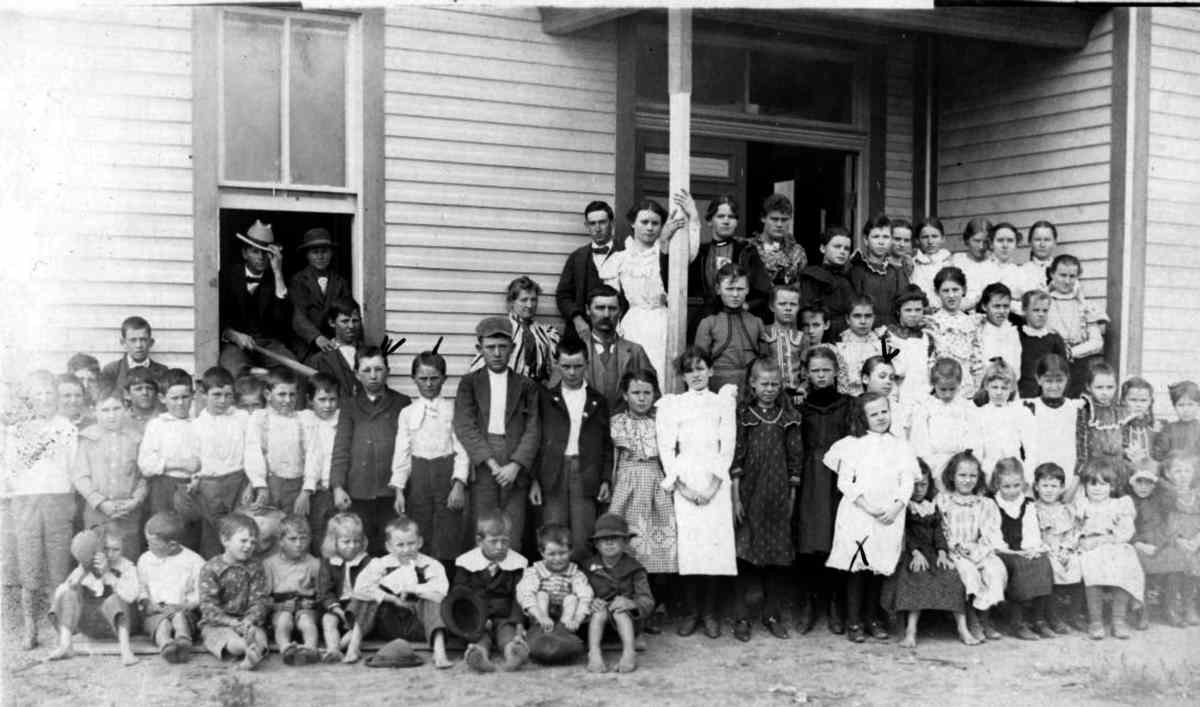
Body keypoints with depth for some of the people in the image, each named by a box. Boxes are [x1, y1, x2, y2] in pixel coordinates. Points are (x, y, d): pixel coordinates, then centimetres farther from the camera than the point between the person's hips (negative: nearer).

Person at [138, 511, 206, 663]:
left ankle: (183, 641, -65)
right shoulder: (145, 560, 15)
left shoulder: (194, 561, 3)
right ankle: (165, 644, -66)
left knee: (179, 616, -37)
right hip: (154, 612, 1)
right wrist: (146, 603, -4)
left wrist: (182, 606, -15)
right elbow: (140, 588, 17)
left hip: (183, 611, -1)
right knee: (162, 622, -34)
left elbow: (199, 594, 1)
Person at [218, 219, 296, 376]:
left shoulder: (275, 279, 9)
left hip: (270, 344, 2)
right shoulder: (227, 275, 7)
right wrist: (234, 336, -16)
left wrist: (278, 273, -10)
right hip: (236, 344, -1)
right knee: (235, 371, -35)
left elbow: (282, 317, -9)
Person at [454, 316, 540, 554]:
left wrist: (515, 465, -10)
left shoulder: (526, 386, 12)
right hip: (482, 469, 0)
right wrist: (491, 463, -12)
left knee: (512, 540, -3)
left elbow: (532, 430, 4)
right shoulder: (469, 383, 9)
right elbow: (465, 427, -1)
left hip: (514, 472, 1)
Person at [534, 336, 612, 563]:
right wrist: (534, 480, 0)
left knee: (581, 542, -3)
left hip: (586, 477, 0)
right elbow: (536, 440, 7)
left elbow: (606, 444, 12)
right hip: (553, 477, 0)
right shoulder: (545, 399, 10)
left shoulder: (598, 402, 12)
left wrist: (606, 480, 3)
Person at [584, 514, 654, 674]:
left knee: (620, 612, -34)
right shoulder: (590, 567, 8)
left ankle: (629, 653, -45)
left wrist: (631, 603, -29)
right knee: (600, 611, -32)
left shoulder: (633, 568, 2)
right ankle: (594, 654, -43)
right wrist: (590, 602, -23)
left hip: (627, 619, -1)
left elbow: (647, 600, -6)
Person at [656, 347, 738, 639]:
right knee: (688, 546, -6)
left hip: (715, 480, 0)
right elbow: (666, 448, 5)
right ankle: (691, 612, 3)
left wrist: (714, 483, -7)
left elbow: (727, 446, 5)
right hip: (684, 480, 0)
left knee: (717, 544, -6)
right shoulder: (671, 404, 11)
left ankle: (710, 612, 3)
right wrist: (680, 484, -7)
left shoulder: (723, 401, 12)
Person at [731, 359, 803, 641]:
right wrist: (735, 498, -8)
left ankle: (773, 615, 13)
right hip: (749, 493, -2)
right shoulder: (743, 415, 0)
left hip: (779, 495, 2)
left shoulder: (788, 417, 7)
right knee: (746, 554, -3)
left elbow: (795, 459, 9)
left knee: (779, 555, 4)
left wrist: (792, 496, 4)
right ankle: (742, 617, 3)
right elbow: (735, 458, -3)